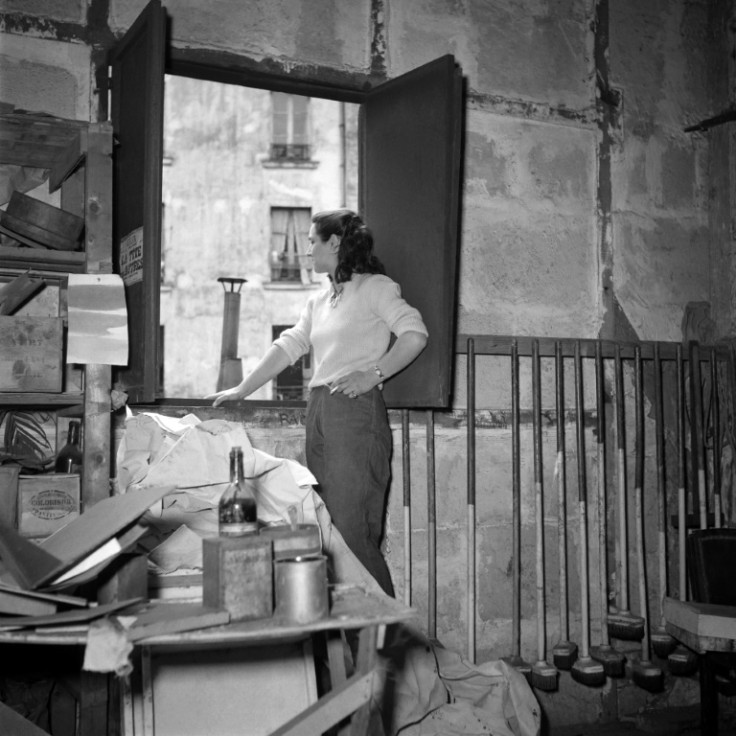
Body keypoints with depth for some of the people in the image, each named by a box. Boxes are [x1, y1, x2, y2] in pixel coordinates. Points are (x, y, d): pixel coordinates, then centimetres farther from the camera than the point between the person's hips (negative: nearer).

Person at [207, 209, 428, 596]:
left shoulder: (374, 286, -1)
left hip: (357, 410, -8)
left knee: (353, 532, -11)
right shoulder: (319, 300, 22)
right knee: (328, 530, 7)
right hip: (318, 411, 8)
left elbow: (415, 334, -12)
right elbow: (287, 346, 20)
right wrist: (242, 389, 16)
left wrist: (373, 374, -20)